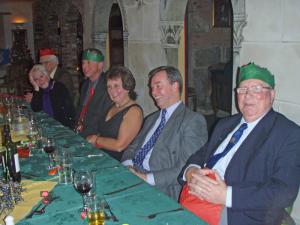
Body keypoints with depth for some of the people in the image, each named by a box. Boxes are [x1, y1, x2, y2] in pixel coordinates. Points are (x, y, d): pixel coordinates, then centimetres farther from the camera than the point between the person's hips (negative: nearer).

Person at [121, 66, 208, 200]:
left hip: (162, 189, -7)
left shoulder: (193, 120, -4)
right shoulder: (151, 119, 23)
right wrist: (127, 165, -2)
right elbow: (132, 148, 20)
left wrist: (149, 178, -18)